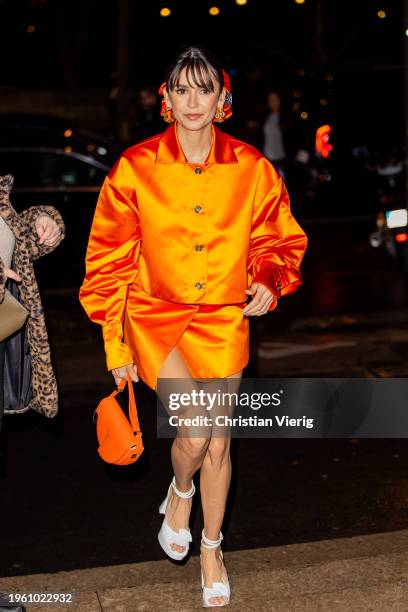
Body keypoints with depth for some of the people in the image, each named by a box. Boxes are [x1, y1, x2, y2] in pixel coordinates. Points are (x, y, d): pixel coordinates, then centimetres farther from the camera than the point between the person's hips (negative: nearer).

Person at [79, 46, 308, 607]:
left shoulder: (251, 169, -5)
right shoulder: (135, 168, -9)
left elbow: (279, 238, 9)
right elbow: (110, 260, -4)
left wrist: (270, 279, -14)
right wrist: (115, 345, -4)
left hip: (223, 319, 2)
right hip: (157, 317, -1)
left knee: (218, 442, 10)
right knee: (195, 434, -14)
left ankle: (212, 547, 35)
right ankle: (180, 492, 25)